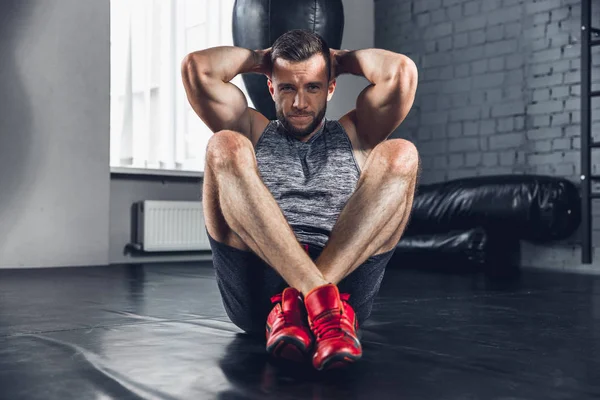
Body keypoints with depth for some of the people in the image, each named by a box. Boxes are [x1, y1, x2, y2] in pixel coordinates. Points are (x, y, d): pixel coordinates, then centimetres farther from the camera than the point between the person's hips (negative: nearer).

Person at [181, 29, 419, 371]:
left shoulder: (354, 135, 24)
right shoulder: (253, 132, 23)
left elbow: (402, 71, 6)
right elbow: (196, 67, 9)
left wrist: (342, 59, 23)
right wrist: (258, 58, 24)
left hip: (346, 276, 1)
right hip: (255, 289, 0)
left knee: (400, 156, -17)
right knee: (226, 148, -19)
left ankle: (293, 306, -32)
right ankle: (323, 301, -35)